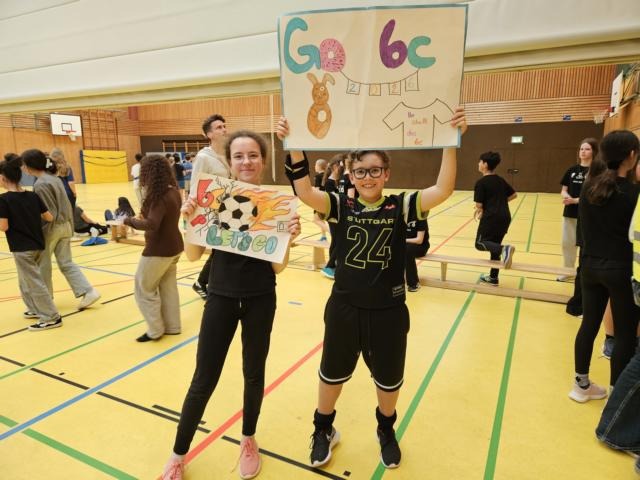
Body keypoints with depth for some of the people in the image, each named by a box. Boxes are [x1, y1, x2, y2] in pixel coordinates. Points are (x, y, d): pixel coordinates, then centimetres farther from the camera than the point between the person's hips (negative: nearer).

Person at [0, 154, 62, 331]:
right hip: (38, 245, 7)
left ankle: (52, 317, 1)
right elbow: (49, 218, 5)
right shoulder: (33, 196, 3)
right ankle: (36, 309, 32)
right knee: (25, 281, 25)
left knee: (34, 282, -1)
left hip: (22, 248, -7)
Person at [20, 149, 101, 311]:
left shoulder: (40, 184, -17)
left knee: (42, 266, 11)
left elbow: (48, 213, -18)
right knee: (66, 263, 11)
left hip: (51, 229, -8)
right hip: (65, 226, 8)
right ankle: (89, 291, 1)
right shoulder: (54, 179, 7)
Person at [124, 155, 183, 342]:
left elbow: (152, 225, -31)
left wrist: (130, 220, -18)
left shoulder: (159, 197, -23)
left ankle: (155, 330, 15)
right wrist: (146, 214, 5)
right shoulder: (174, 192, 4)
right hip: (174, 247, 9)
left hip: (159, 250, -9)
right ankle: (172, 326, 27)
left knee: (144, 289, 7)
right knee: (168, 287, 18)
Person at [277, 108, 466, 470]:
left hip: (388, 311, 0)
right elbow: (305, 192, -21)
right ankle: (324, 431, 48)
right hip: (344, 307, 1)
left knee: (389, 380, 22)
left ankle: (386, 431, 53)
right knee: (332, 374, 20)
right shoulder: (341, 206, -6)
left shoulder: (400, 207, -8)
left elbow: (443, 190, -22)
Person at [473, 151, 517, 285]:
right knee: (495, 245, 15)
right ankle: (493, 277, 21)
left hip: (491, 218, -7)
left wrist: (481, 209, 10)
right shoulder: (501, 180, 12)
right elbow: (514, 194, 20)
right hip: (505, 217, 7)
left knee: (480, 243, 2)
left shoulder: (481, 183, -9)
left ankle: (504, 249, -26)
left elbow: (479, 205, -13)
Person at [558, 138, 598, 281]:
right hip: (570, 213, 5)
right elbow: (563, 190, 8)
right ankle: (568, 271, 31)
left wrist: (576, 200, -21)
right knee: (567, 243, 14)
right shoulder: (572, 170, 7)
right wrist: (566, 196, -14)